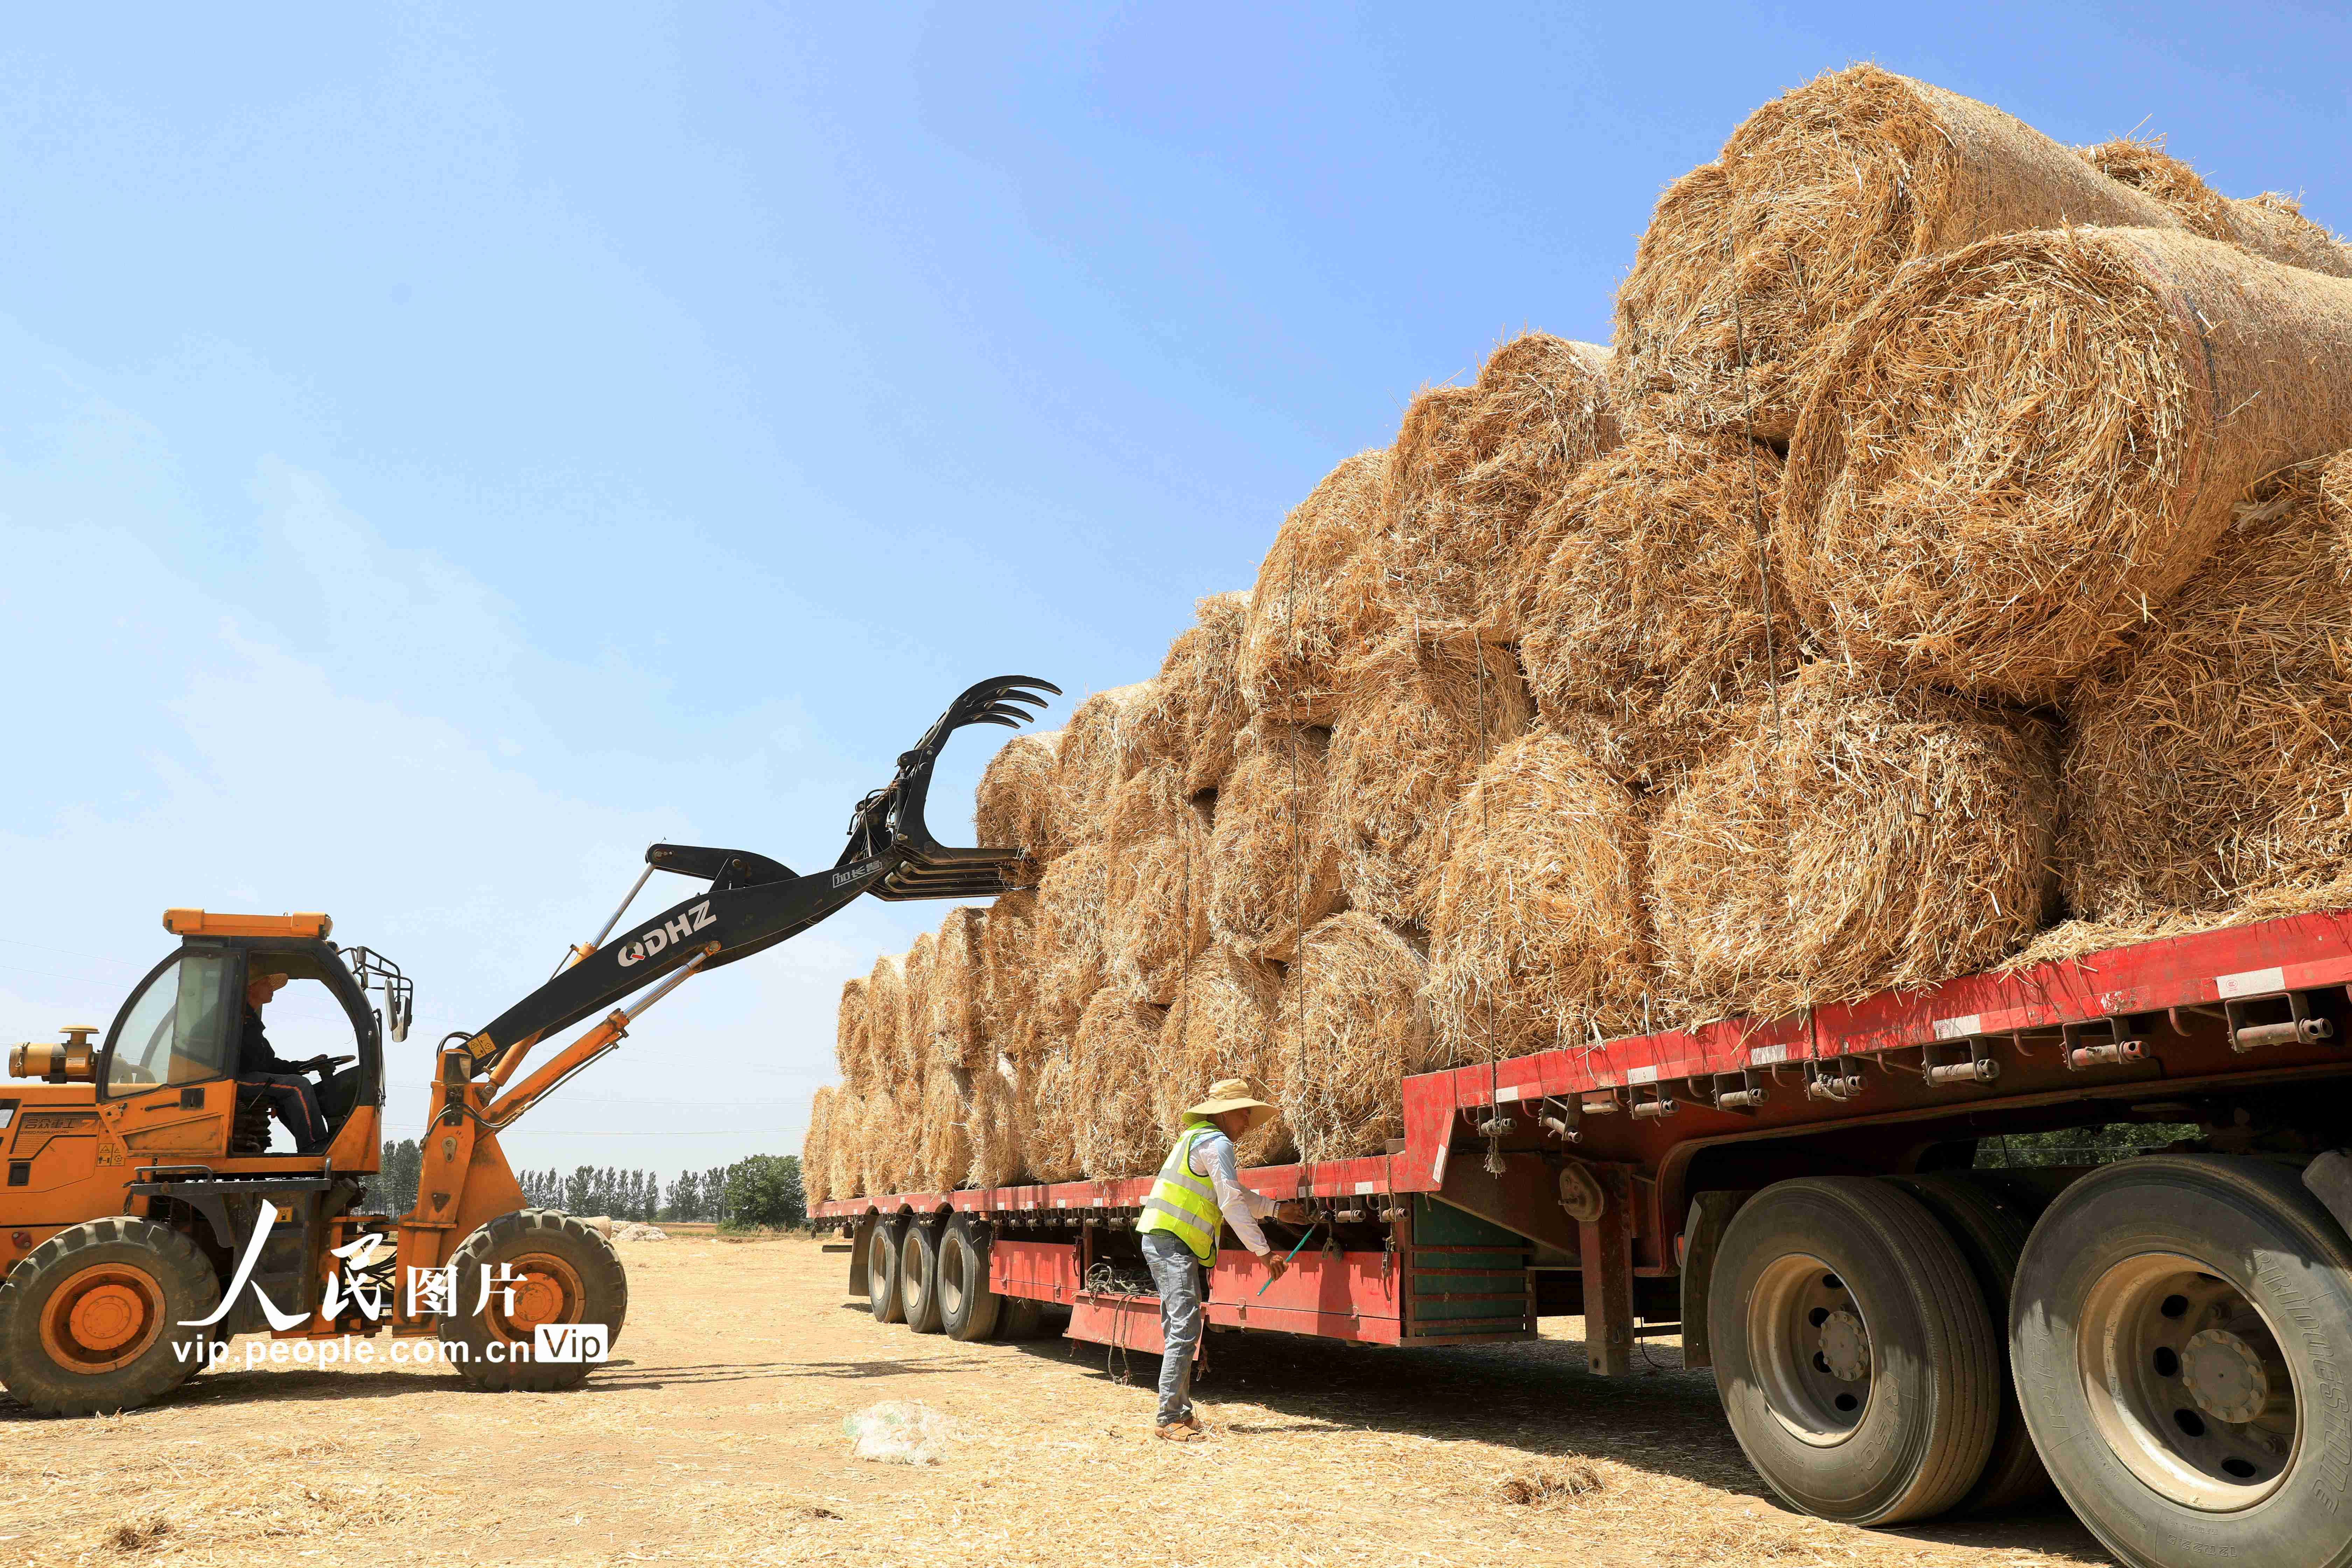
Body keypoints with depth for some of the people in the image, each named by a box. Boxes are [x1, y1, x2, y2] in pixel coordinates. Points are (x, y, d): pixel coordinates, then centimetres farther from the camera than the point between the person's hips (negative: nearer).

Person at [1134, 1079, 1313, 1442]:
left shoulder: (1196, 1137, 22)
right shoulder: (1216, 1143, -11)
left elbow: (1236, 1194, 30)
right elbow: (1232, 1203, -15)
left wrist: (1277, 1209, 30)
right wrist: (1263, 1251, -10)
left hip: (1161, 1241, 11)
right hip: (1173, 1242, -11)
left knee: (1178, 1330, 14)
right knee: (1185, 1329, -12)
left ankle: (1180, 1413, 20)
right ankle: (1170, 1420, -11)